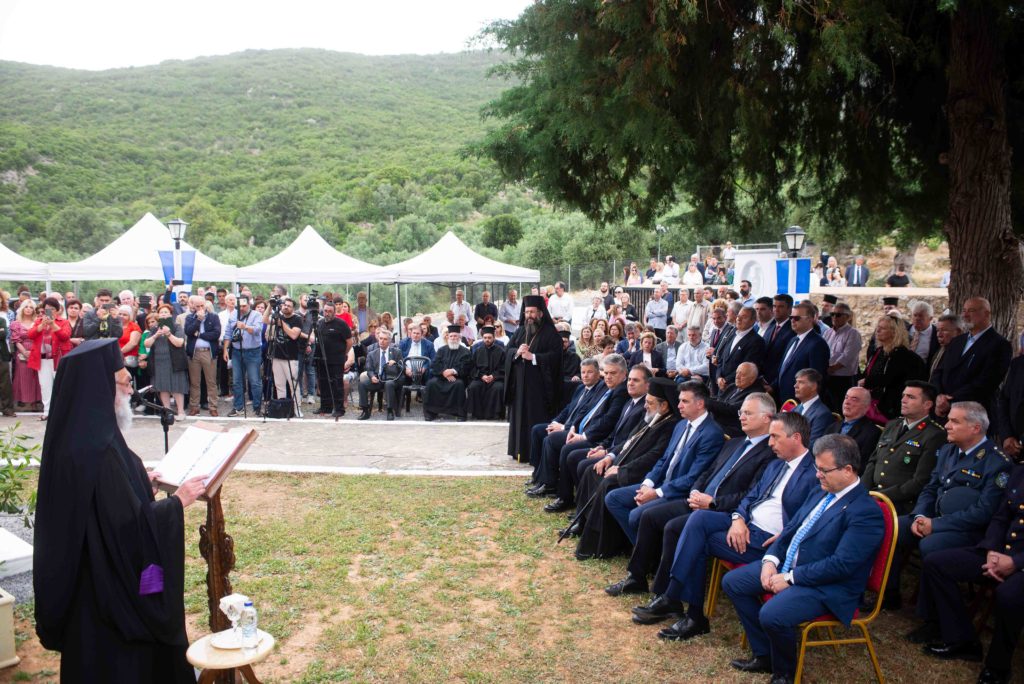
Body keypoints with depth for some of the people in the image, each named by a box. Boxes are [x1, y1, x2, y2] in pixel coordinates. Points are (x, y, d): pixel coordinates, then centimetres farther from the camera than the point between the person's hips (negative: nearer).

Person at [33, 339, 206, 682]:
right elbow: (130, 527, -27)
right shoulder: (97, 450, -29)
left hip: (94, 579, 10)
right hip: (110, 586, -10)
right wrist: (176, 501, -16)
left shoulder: (78, 435, 2)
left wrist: (141, 481, 13)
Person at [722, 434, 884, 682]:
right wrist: (770, 560, -4)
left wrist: (790, 578, -21)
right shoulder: (822, 494, 9)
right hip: (787, 565, 10)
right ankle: (764, 655, 16)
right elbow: (790, 529, 14)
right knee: (732, 582, 6)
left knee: (771, 615, -31)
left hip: (827, 587, -9)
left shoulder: (866, 512, -19)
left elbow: (841, 565, -25)